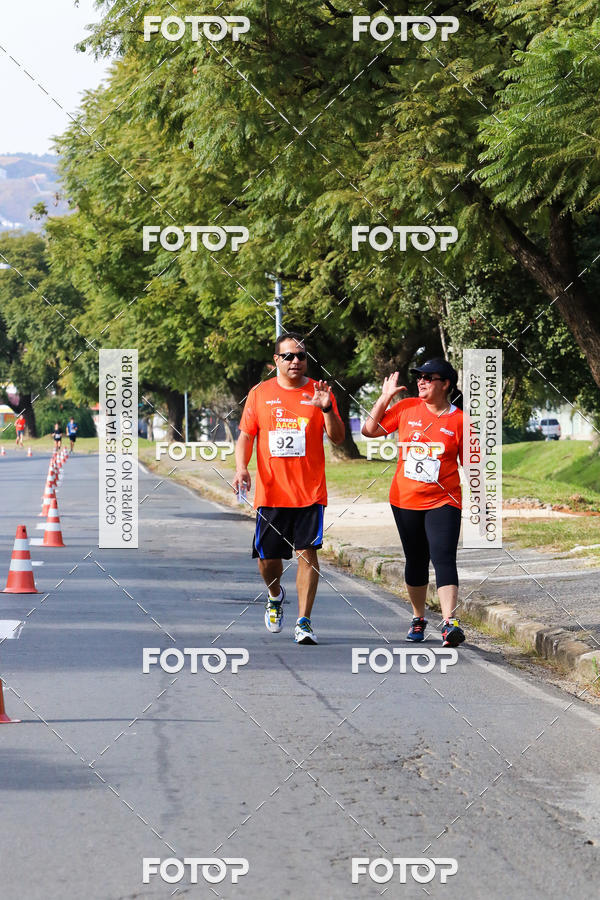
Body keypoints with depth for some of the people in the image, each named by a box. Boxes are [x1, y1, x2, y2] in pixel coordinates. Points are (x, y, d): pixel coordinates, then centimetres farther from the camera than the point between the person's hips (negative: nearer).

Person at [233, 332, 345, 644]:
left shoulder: (318, 393, 4)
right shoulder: (260, 393, 7)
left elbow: (338, 438, -1)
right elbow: (246, 436, 9)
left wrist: (326, 409, -18)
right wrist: (241, 467, -8)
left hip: (310, 491, -1)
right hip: (270, 491, 1)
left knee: (307, 552, -10)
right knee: (267, 557, 4)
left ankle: (304, 622, -6)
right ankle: (275, 596, 37)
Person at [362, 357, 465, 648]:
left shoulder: (459, 420, -3)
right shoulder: (406, 408, 3)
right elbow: (370, 430, 8)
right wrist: (385, 398, -1)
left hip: (442, 502, -3)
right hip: (405, 500, 3)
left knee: (444, 559, -17)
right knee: (416, 561, 13)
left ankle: (449, 623, -26)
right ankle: (418, 619, 31)